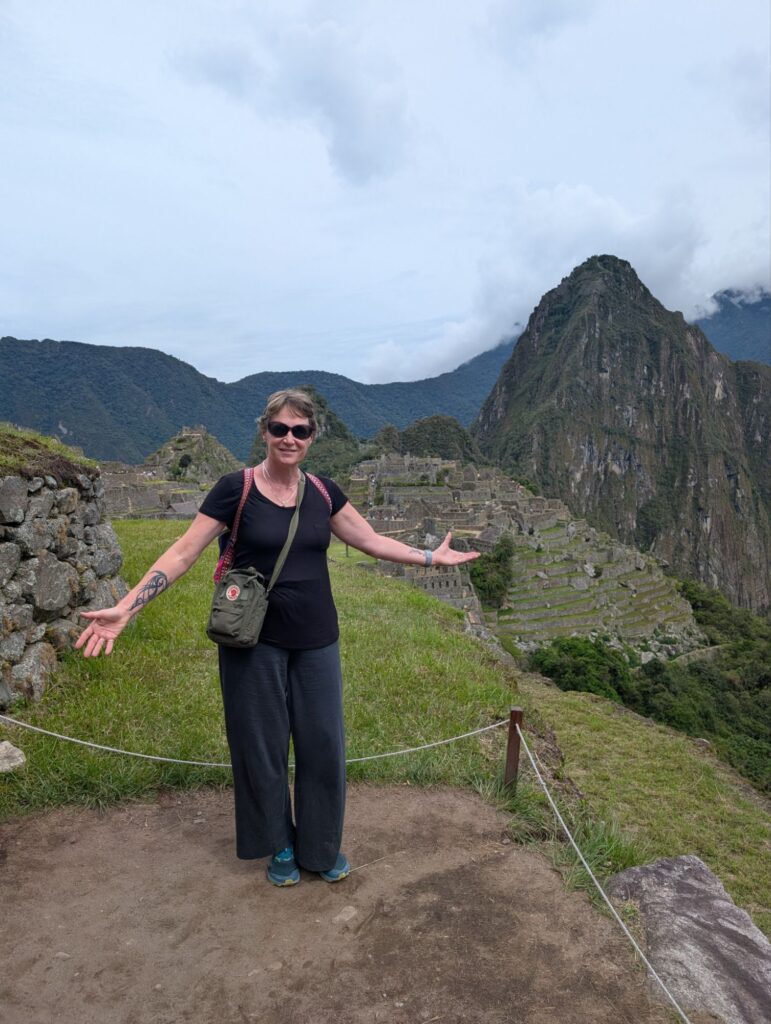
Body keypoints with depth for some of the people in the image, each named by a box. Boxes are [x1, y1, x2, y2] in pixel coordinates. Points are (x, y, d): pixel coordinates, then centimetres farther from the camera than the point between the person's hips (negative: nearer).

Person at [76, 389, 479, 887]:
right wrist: (124, 609, -20)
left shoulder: (324, 492, 1)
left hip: (316, 640, 3)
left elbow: (372, 540, 10)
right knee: (262, 746, 11)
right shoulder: (235, 489, -11)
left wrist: (430, 556, 7)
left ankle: (322, 846, 33)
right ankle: (280, 846, 35)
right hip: (255, 642, -3)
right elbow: (183, 553, -12)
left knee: (323, 743, 10)